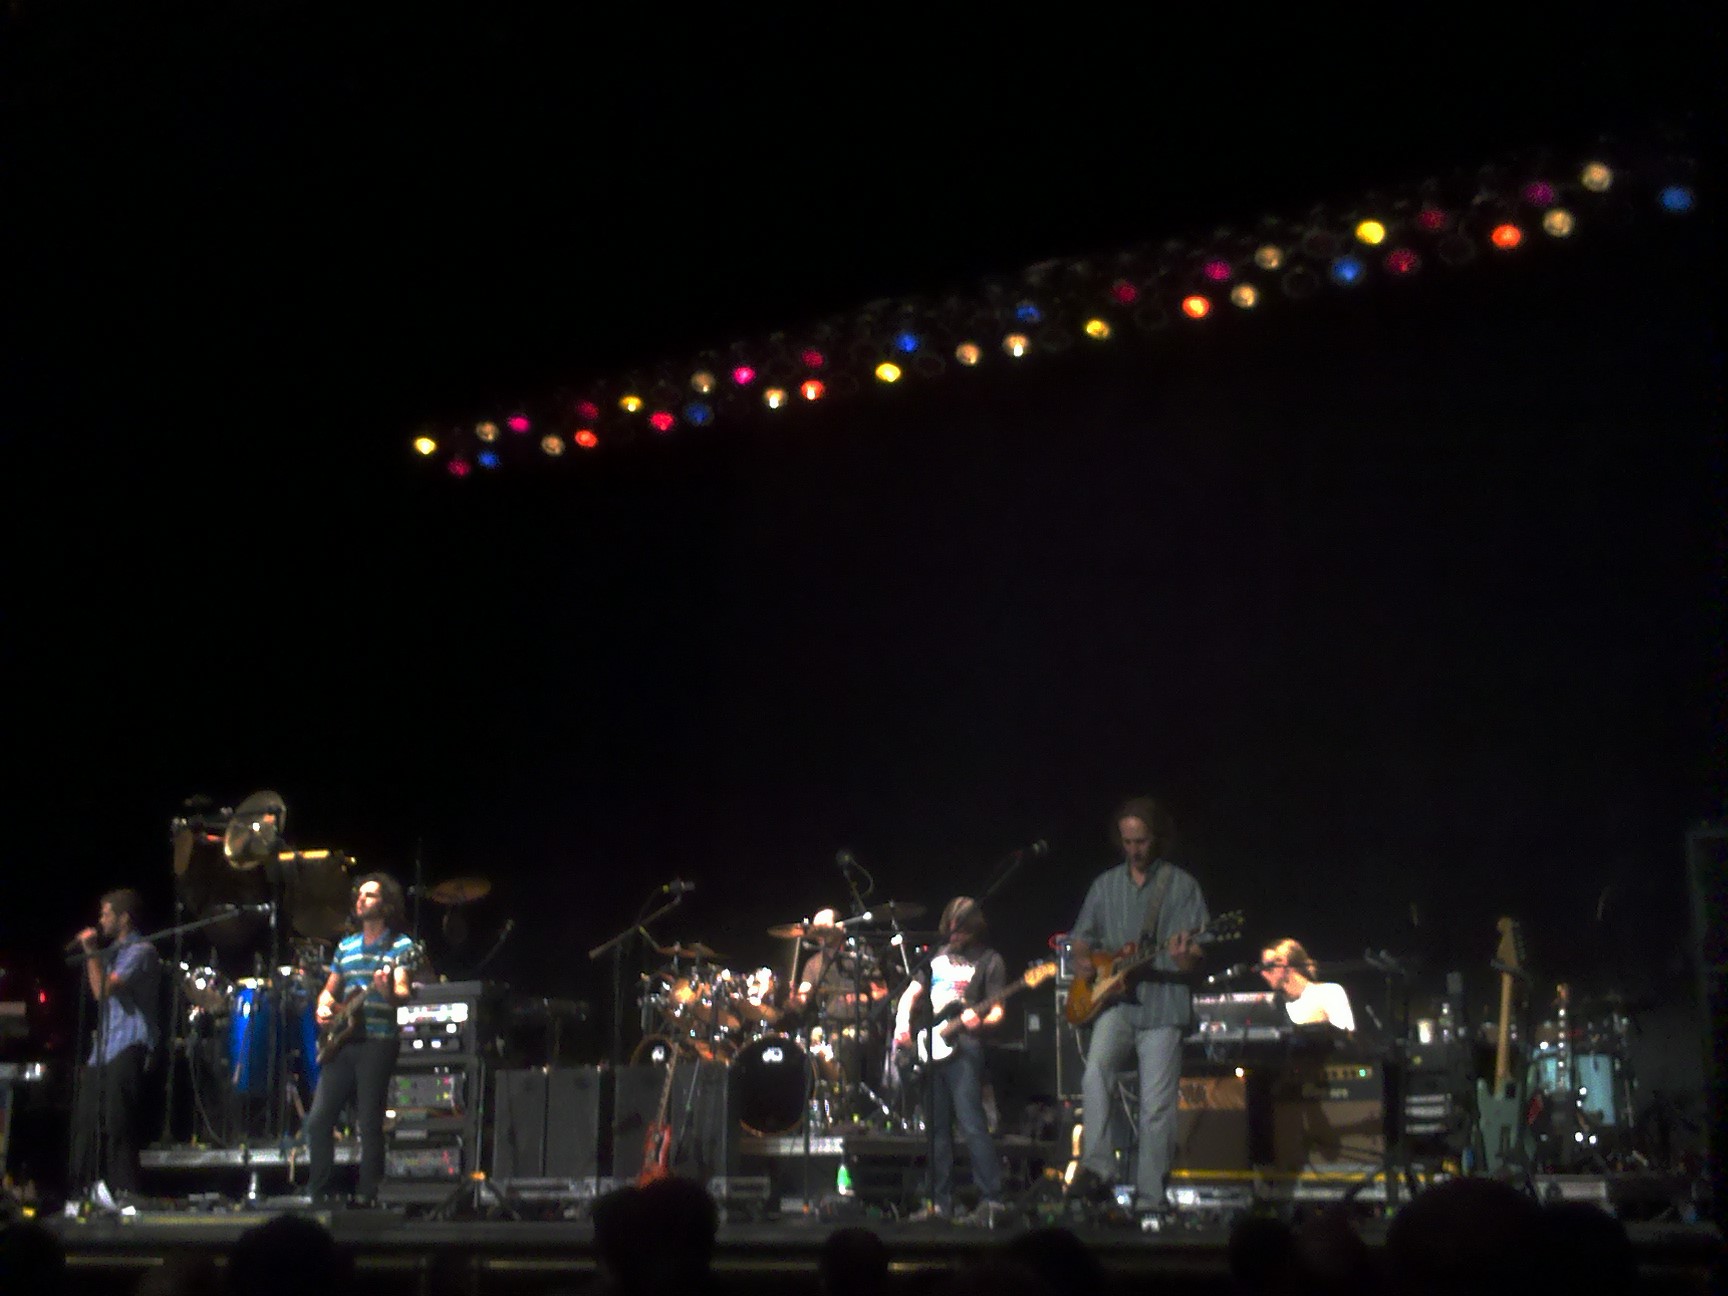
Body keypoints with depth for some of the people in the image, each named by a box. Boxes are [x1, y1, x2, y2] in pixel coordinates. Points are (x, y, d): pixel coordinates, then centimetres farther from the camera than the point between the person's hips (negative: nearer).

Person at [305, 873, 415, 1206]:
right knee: (318, 1119, -1)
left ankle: (366, 1195, 2)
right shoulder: (346, 946, 18)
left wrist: (388, 991, -33)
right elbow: (330, 989, 25)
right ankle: (318, 1193, 7)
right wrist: (323, 1007, 3)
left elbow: (403, 992, -11)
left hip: (377, 1043, -5)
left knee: (370, 1124, -5)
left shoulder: (400, 946, 1)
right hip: (343, 1041, 5)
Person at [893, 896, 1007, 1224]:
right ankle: (941, 1203, 12)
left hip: (964, 1049, -6)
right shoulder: (938, 956, 17)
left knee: (972, 1125, -15)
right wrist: (902, 1022, -1)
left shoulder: (989, 961, 1)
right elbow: (911, 992, 17)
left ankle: (991, 1200, -15)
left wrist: (980, 1021, -25)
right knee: (938, 1129, 8)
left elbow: (997, 1010, -3)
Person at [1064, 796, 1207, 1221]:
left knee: (1156, 1107, -5)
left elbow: (1194, 957, -1)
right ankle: (1096, 1169, -25)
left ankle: (1150, 1201, 3)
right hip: (1114, 1000, 2)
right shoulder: (1105, 884, 14)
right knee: (1095, 1074, -26)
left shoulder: (1182, 885, 3)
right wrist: (1082, 961, 0)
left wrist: (1184, 956, -25)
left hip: (1163, 1003, -2)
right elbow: (1081, 938, 22)